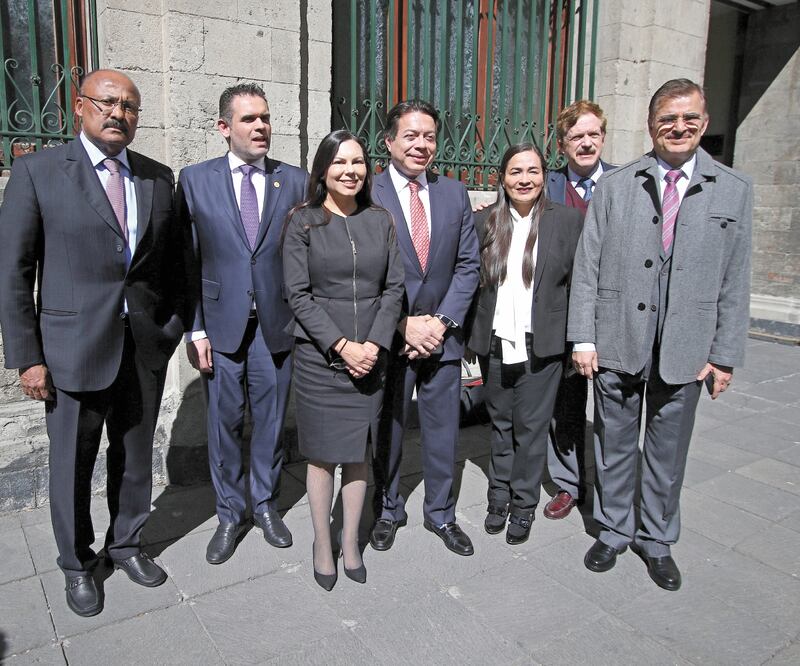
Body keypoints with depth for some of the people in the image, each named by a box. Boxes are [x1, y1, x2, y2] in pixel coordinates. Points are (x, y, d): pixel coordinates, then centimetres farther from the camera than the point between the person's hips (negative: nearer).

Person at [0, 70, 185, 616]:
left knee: (136, 456, 16)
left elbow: (174, 261, 11)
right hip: (74, 347, -3)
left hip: (146, 345, 3)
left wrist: (176, 325, 3)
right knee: (72, 464, 12)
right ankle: (78, 565, 34)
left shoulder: (159, 177, 6)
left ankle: (127, 543, 40)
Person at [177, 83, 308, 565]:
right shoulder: (196, 180, 1)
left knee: (271, 422, 12)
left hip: (277, 325, 1)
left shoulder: (296, 181, 3)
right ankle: (230, 515, 28)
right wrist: (195, 330, -5)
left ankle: (265, 505, 32)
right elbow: (186, 262, 0)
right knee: (224, 425, 9)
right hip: (221, 325, 0)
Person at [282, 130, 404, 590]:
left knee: (359, 452, 11)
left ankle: (351, 543, 26)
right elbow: (298, 294, -7)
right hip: (319, 356, -2)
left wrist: (374, 344, -8)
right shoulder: (303, 222, -2)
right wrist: (342, 345, -14)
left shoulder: (381, 221, 6)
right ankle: (323, 546, 24)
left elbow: (394, 288, 4)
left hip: (371, 355, 3)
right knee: (323, 454, 7)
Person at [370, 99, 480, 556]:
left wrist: (442, 321, -7)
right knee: (387, 430, 12)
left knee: (443, 430, 12)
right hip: (388, 335, -3)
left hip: (442, 334, 3)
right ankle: (388, 511, 33)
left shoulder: (455, 193, 6)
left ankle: (441, 514, 31)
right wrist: (402, 324, -14)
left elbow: (468, 265, 4)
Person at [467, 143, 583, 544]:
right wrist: (471, 335, 5)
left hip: (542, 344, -2)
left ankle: (523, 506, 23)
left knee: (531, 427, 5)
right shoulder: (485, 222, 4)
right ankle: (499, 498, 31)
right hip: (496, 342, 2)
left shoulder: (567, 219, -2)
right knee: (500, 423, 14)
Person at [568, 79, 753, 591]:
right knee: (614, 445, 13)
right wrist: (583, 338, -5)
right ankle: (613, 531, 34)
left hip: (685, 349, 1)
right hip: (617, 343, 0)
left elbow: (735, 280, 2)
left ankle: (657, 540, 34)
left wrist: (725, 355, -1)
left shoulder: (734, 191, 2)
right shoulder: (614, 186, 1)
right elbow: (587, 266, -1)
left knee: (668, 451, 14)